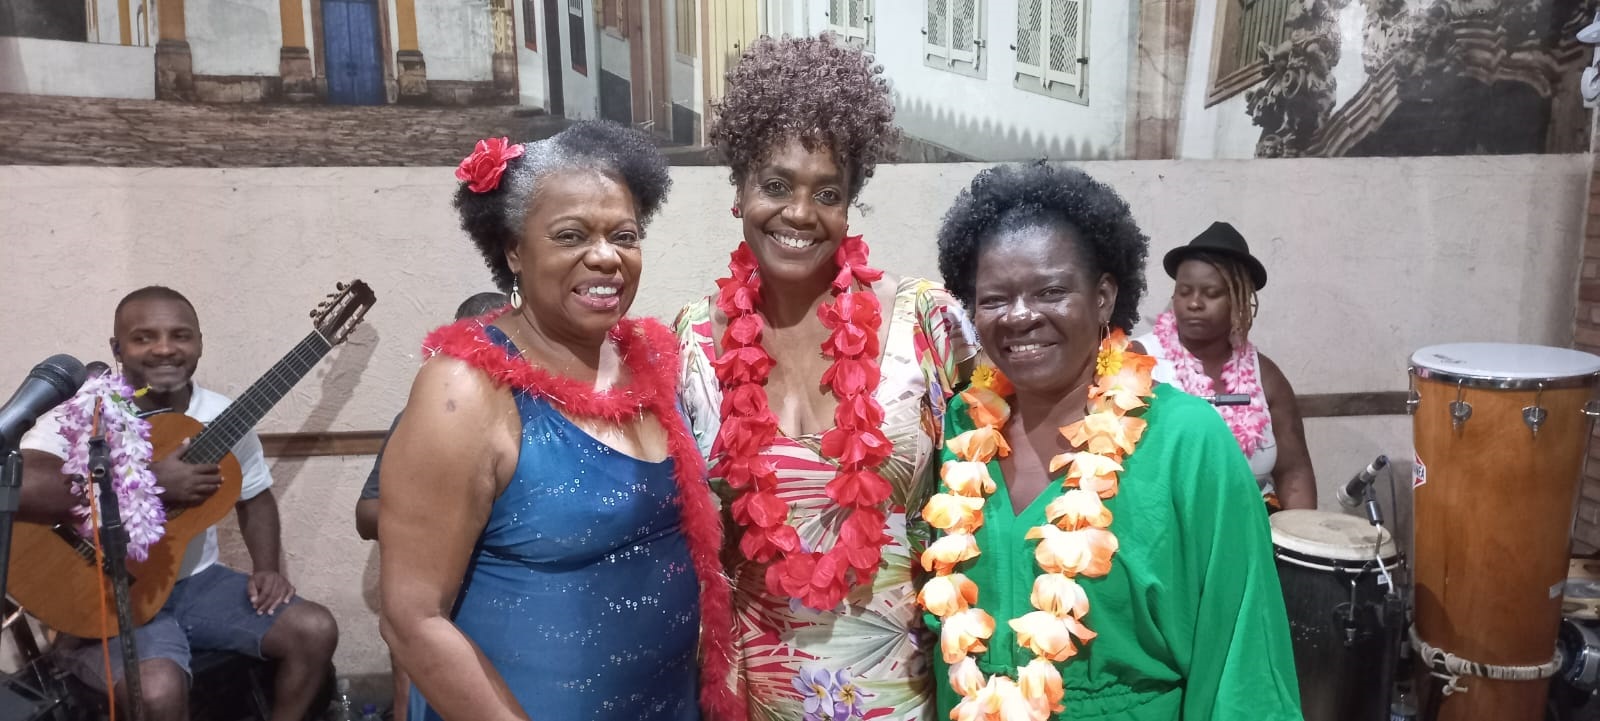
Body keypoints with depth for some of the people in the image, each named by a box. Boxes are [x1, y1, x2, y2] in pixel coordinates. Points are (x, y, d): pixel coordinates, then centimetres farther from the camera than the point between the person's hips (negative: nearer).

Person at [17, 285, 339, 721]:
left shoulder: (224, 418, 0)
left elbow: (254, 496, 15)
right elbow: (21, 488, -34)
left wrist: (267, 570, -2)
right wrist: (147, 482, -31)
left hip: (197, 582, 5)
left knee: (315, 631, -8)